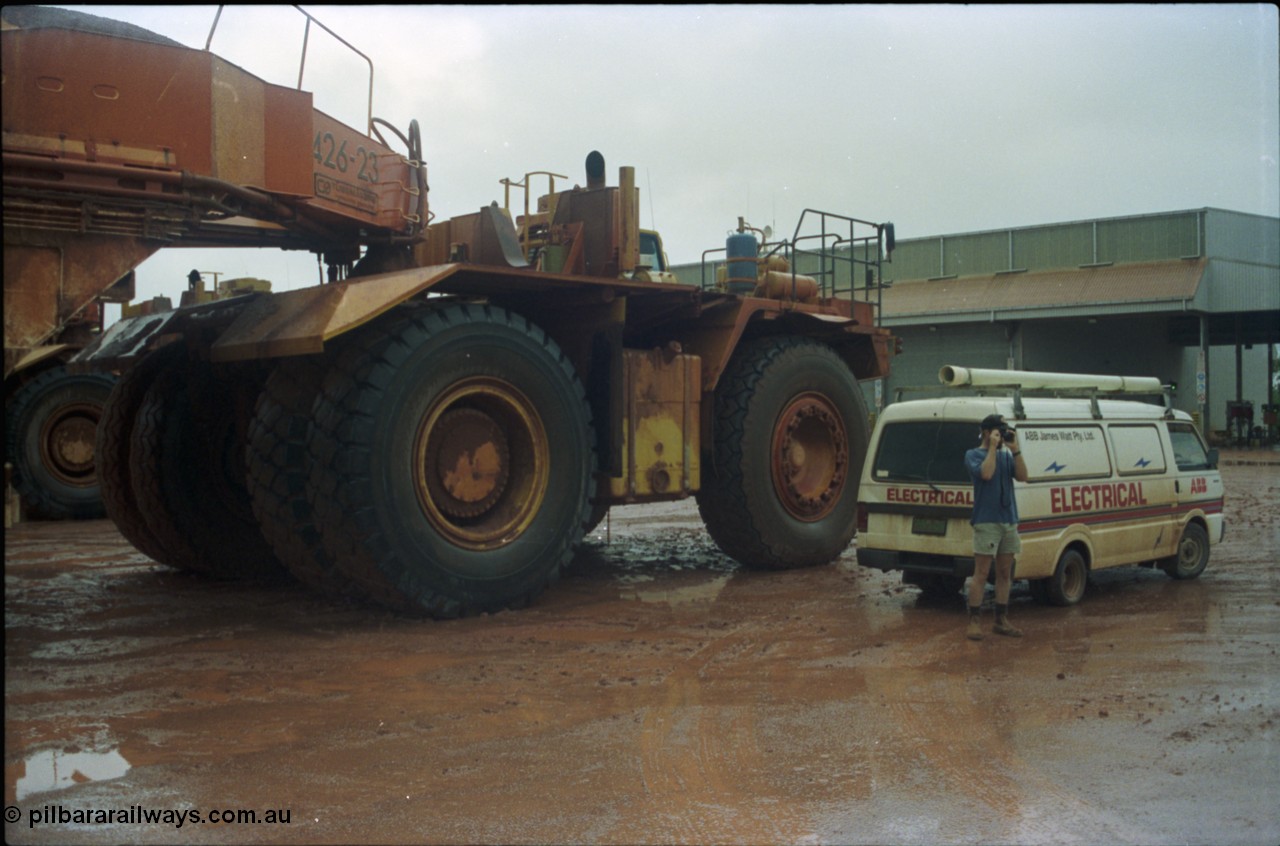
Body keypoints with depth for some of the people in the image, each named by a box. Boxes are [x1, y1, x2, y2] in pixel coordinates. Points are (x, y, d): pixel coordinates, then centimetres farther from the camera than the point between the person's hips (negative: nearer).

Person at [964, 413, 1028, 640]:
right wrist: (993, 447, -12)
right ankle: (974, 622, -4)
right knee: (981, 573, -7)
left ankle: (1001, 620, 17)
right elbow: (986, 473, -21)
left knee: (1005, 574, 9)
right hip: (986, 521, -6)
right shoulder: (973, 455, -2)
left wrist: (1014, 449, -6)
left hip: (1009, 520, 6)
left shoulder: (1006, 455, 14)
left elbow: (1022, 476, 0)